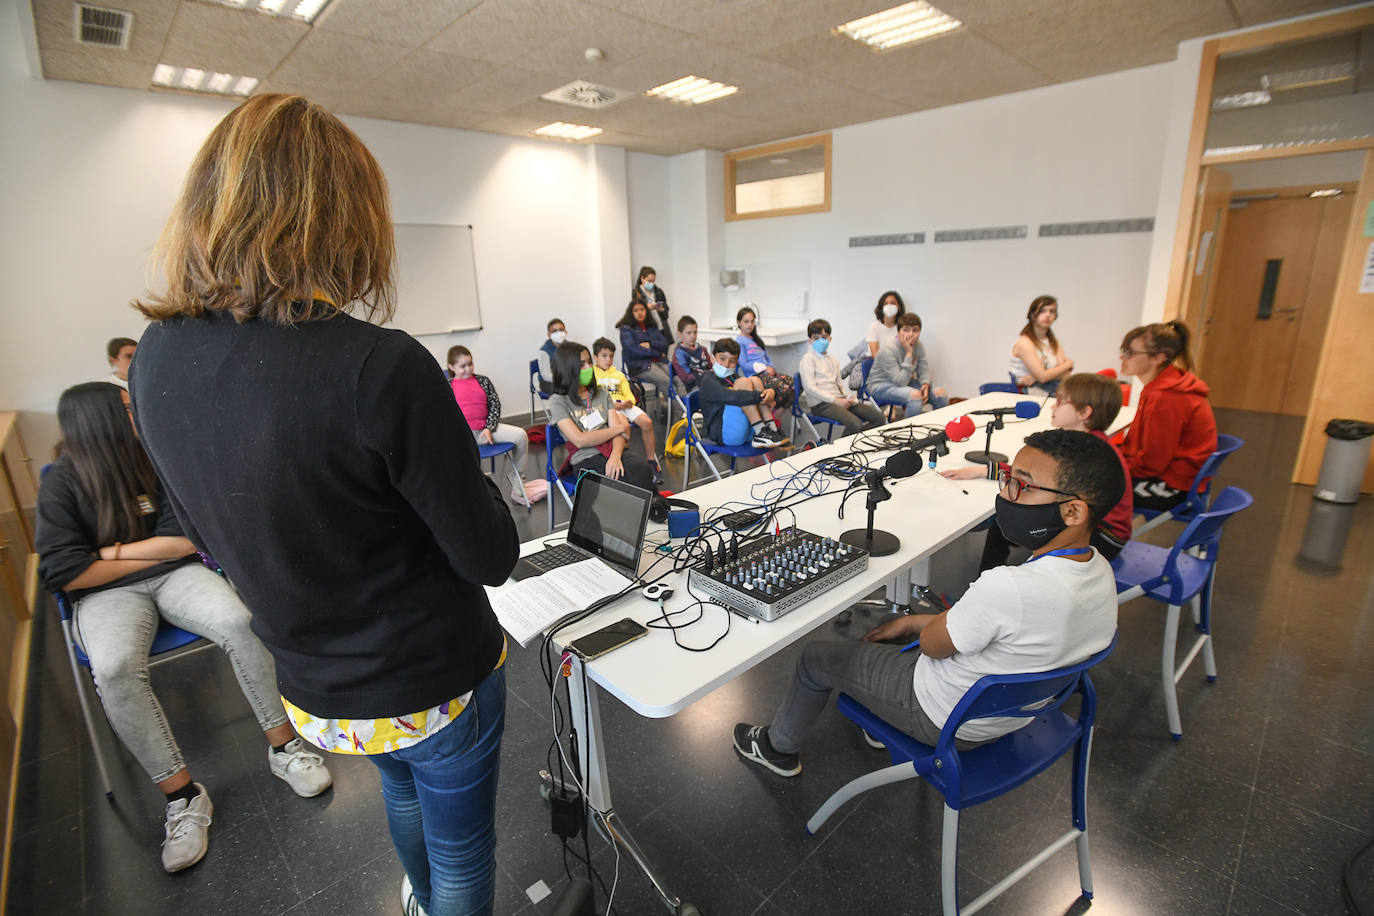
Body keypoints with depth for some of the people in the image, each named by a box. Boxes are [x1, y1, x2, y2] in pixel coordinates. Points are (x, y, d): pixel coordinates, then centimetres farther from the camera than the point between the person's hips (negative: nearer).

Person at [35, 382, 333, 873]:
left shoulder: (158, 461, 3)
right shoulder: (62, 483, -2)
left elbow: (183, 541, -1)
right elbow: (64, 573, -8)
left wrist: (113, 551, -4)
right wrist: (152, 552, -5)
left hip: (174, 575, 1)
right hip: (107, 594, -1)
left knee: (240, 622, -29)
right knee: (114, 668, -33)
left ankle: (283, 746, -18)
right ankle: (183, 796, -22)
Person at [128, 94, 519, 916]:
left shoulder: (154, 359, -9)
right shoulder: (380, 368, -31)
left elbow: (212, 532, 5)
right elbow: (491, 557, -22)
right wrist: (457, 469, -6)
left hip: (316, 687, 7)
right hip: (436, 680, -7)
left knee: (403, 787, 37)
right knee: (460, 846, 22)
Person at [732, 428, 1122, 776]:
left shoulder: (1007, 587, -41)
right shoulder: (1101, 572, -12)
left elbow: (933, 644, -23)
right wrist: (912, 622, 5)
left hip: (949, 723, -8)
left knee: (816, 658, 10)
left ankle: (778, 749, 36)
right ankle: (882, 720, 47)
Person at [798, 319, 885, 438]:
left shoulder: (833, 360, 22)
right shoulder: (808, 358, -2)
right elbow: (809, 387, -12)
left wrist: (848, 398, 1)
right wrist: (835, 400, -17)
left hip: (838, 399, 8)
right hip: (820, 403, -8)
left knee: (879, 418, -6)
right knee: (855, 424, -30)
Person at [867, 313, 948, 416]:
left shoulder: (918, 346, -2)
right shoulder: (888, 351, -24)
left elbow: (924, 370, 0)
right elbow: (901, 382, -28)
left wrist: (926, 384, -23)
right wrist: (909, 354, -29)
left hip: (906, 382, 7)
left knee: (941, 393, -7)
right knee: (915, 395, -34)